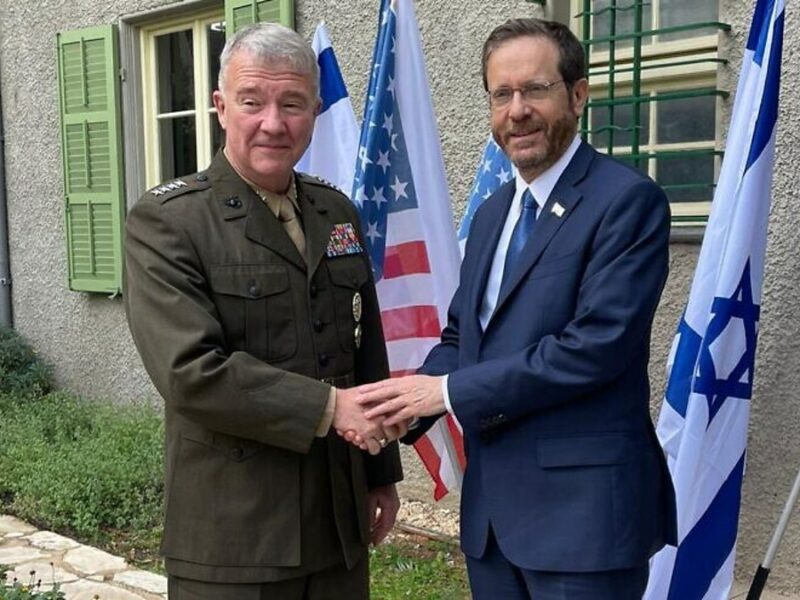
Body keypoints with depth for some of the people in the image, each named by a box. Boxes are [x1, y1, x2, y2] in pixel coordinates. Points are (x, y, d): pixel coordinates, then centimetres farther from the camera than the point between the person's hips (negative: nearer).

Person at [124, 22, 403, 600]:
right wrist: (328, 406, -18)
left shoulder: (337, 212, 9)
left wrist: (382, 473, 15)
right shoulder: (165, 221, -9)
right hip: (233, 535, -5)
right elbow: (191, 370, -20)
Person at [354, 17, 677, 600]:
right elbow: (461, 336, 14)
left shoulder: (629, 200, -11)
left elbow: (595, 345, -20)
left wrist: (448, 390, -16)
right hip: (491, 507, 7)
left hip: (582, 508, -7)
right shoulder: (492, 213, 13)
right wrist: (404, 407, -6)